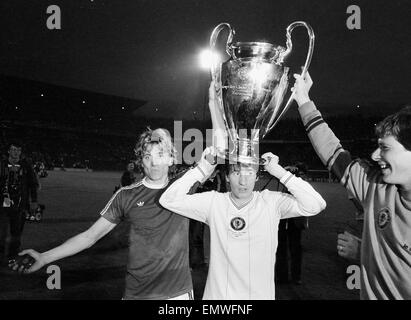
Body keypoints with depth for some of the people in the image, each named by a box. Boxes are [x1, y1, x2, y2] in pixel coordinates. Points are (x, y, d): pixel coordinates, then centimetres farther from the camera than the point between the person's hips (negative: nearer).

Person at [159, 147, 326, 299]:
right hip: (217, 294, 0)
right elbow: (168, 200, -13)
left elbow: (315, 205, -19)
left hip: (260, 294, 0)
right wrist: (201, 170, -17)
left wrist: (280, 172, -19)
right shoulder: (213, 202, -7)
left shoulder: (271, 202, -9)